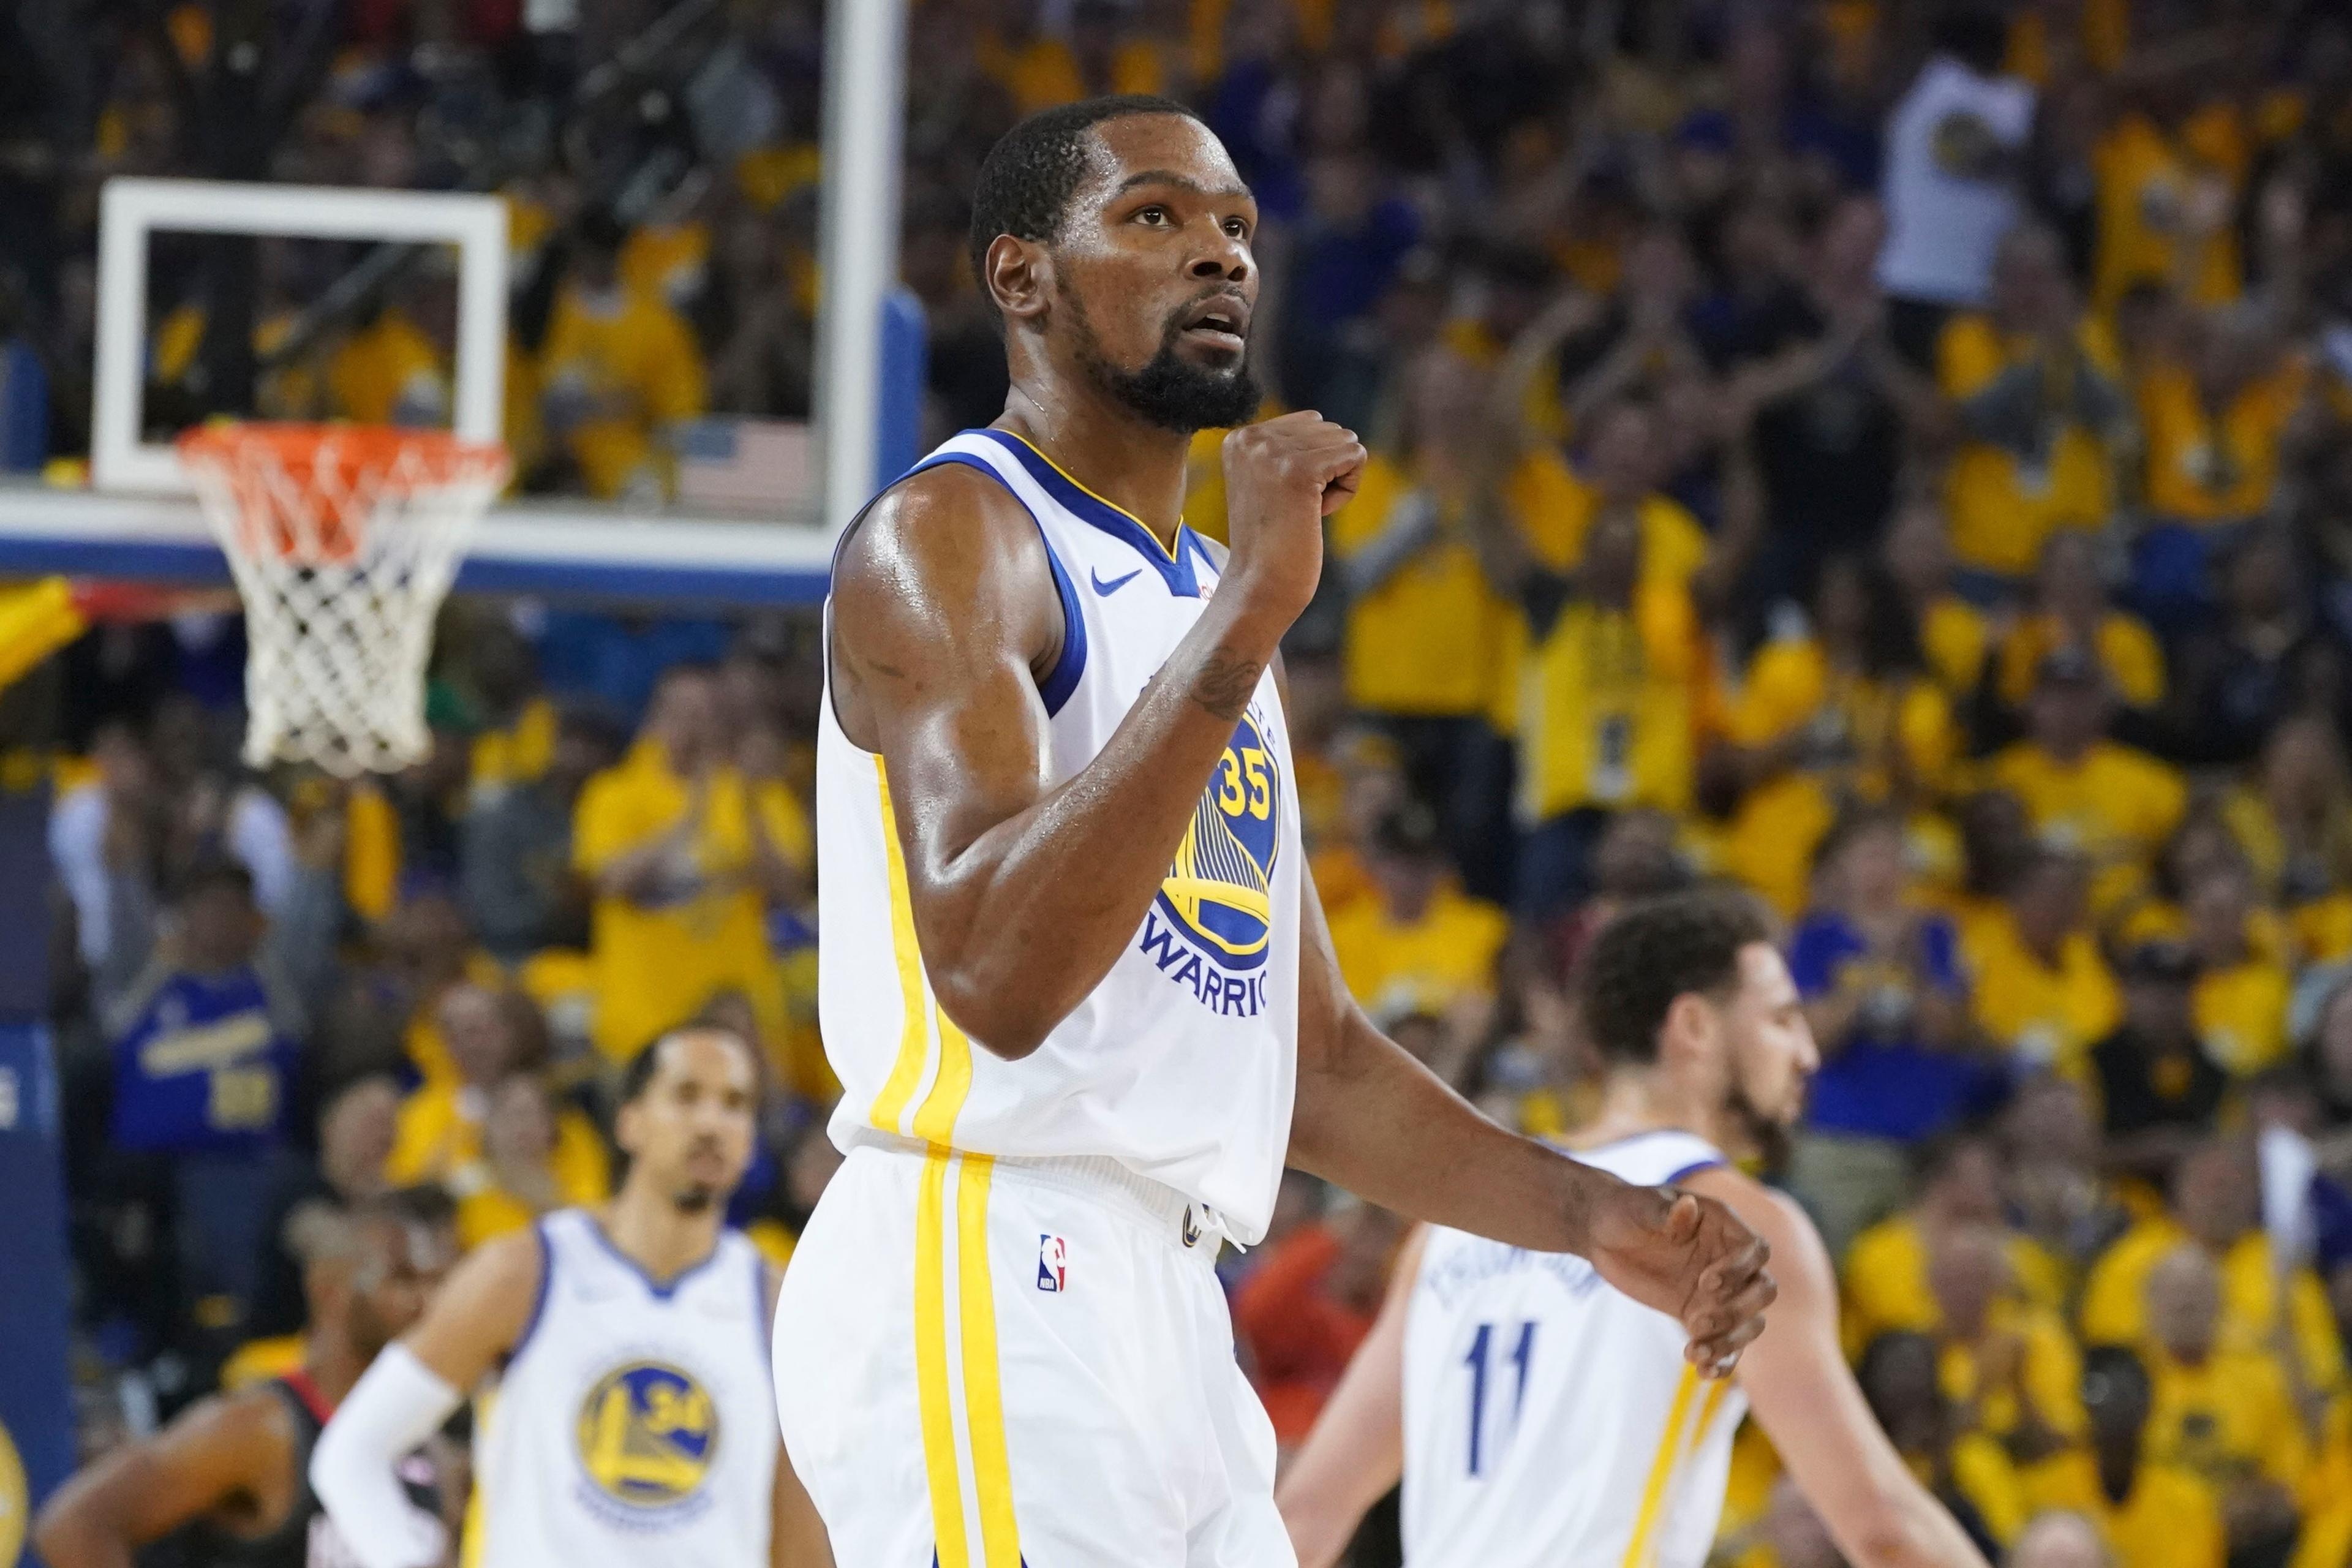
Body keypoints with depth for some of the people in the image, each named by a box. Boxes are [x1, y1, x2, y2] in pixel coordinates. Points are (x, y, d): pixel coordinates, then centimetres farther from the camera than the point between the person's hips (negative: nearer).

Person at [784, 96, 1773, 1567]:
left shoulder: (1205, 607, 23)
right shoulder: (948, 538, -5)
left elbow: (1314, 1061, 27)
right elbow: (995, 973, -22)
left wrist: (1598, 1218, 15)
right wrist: (1248, 611, -24)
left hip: (1163, 1318, 10)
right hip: (984, 1285, -10)